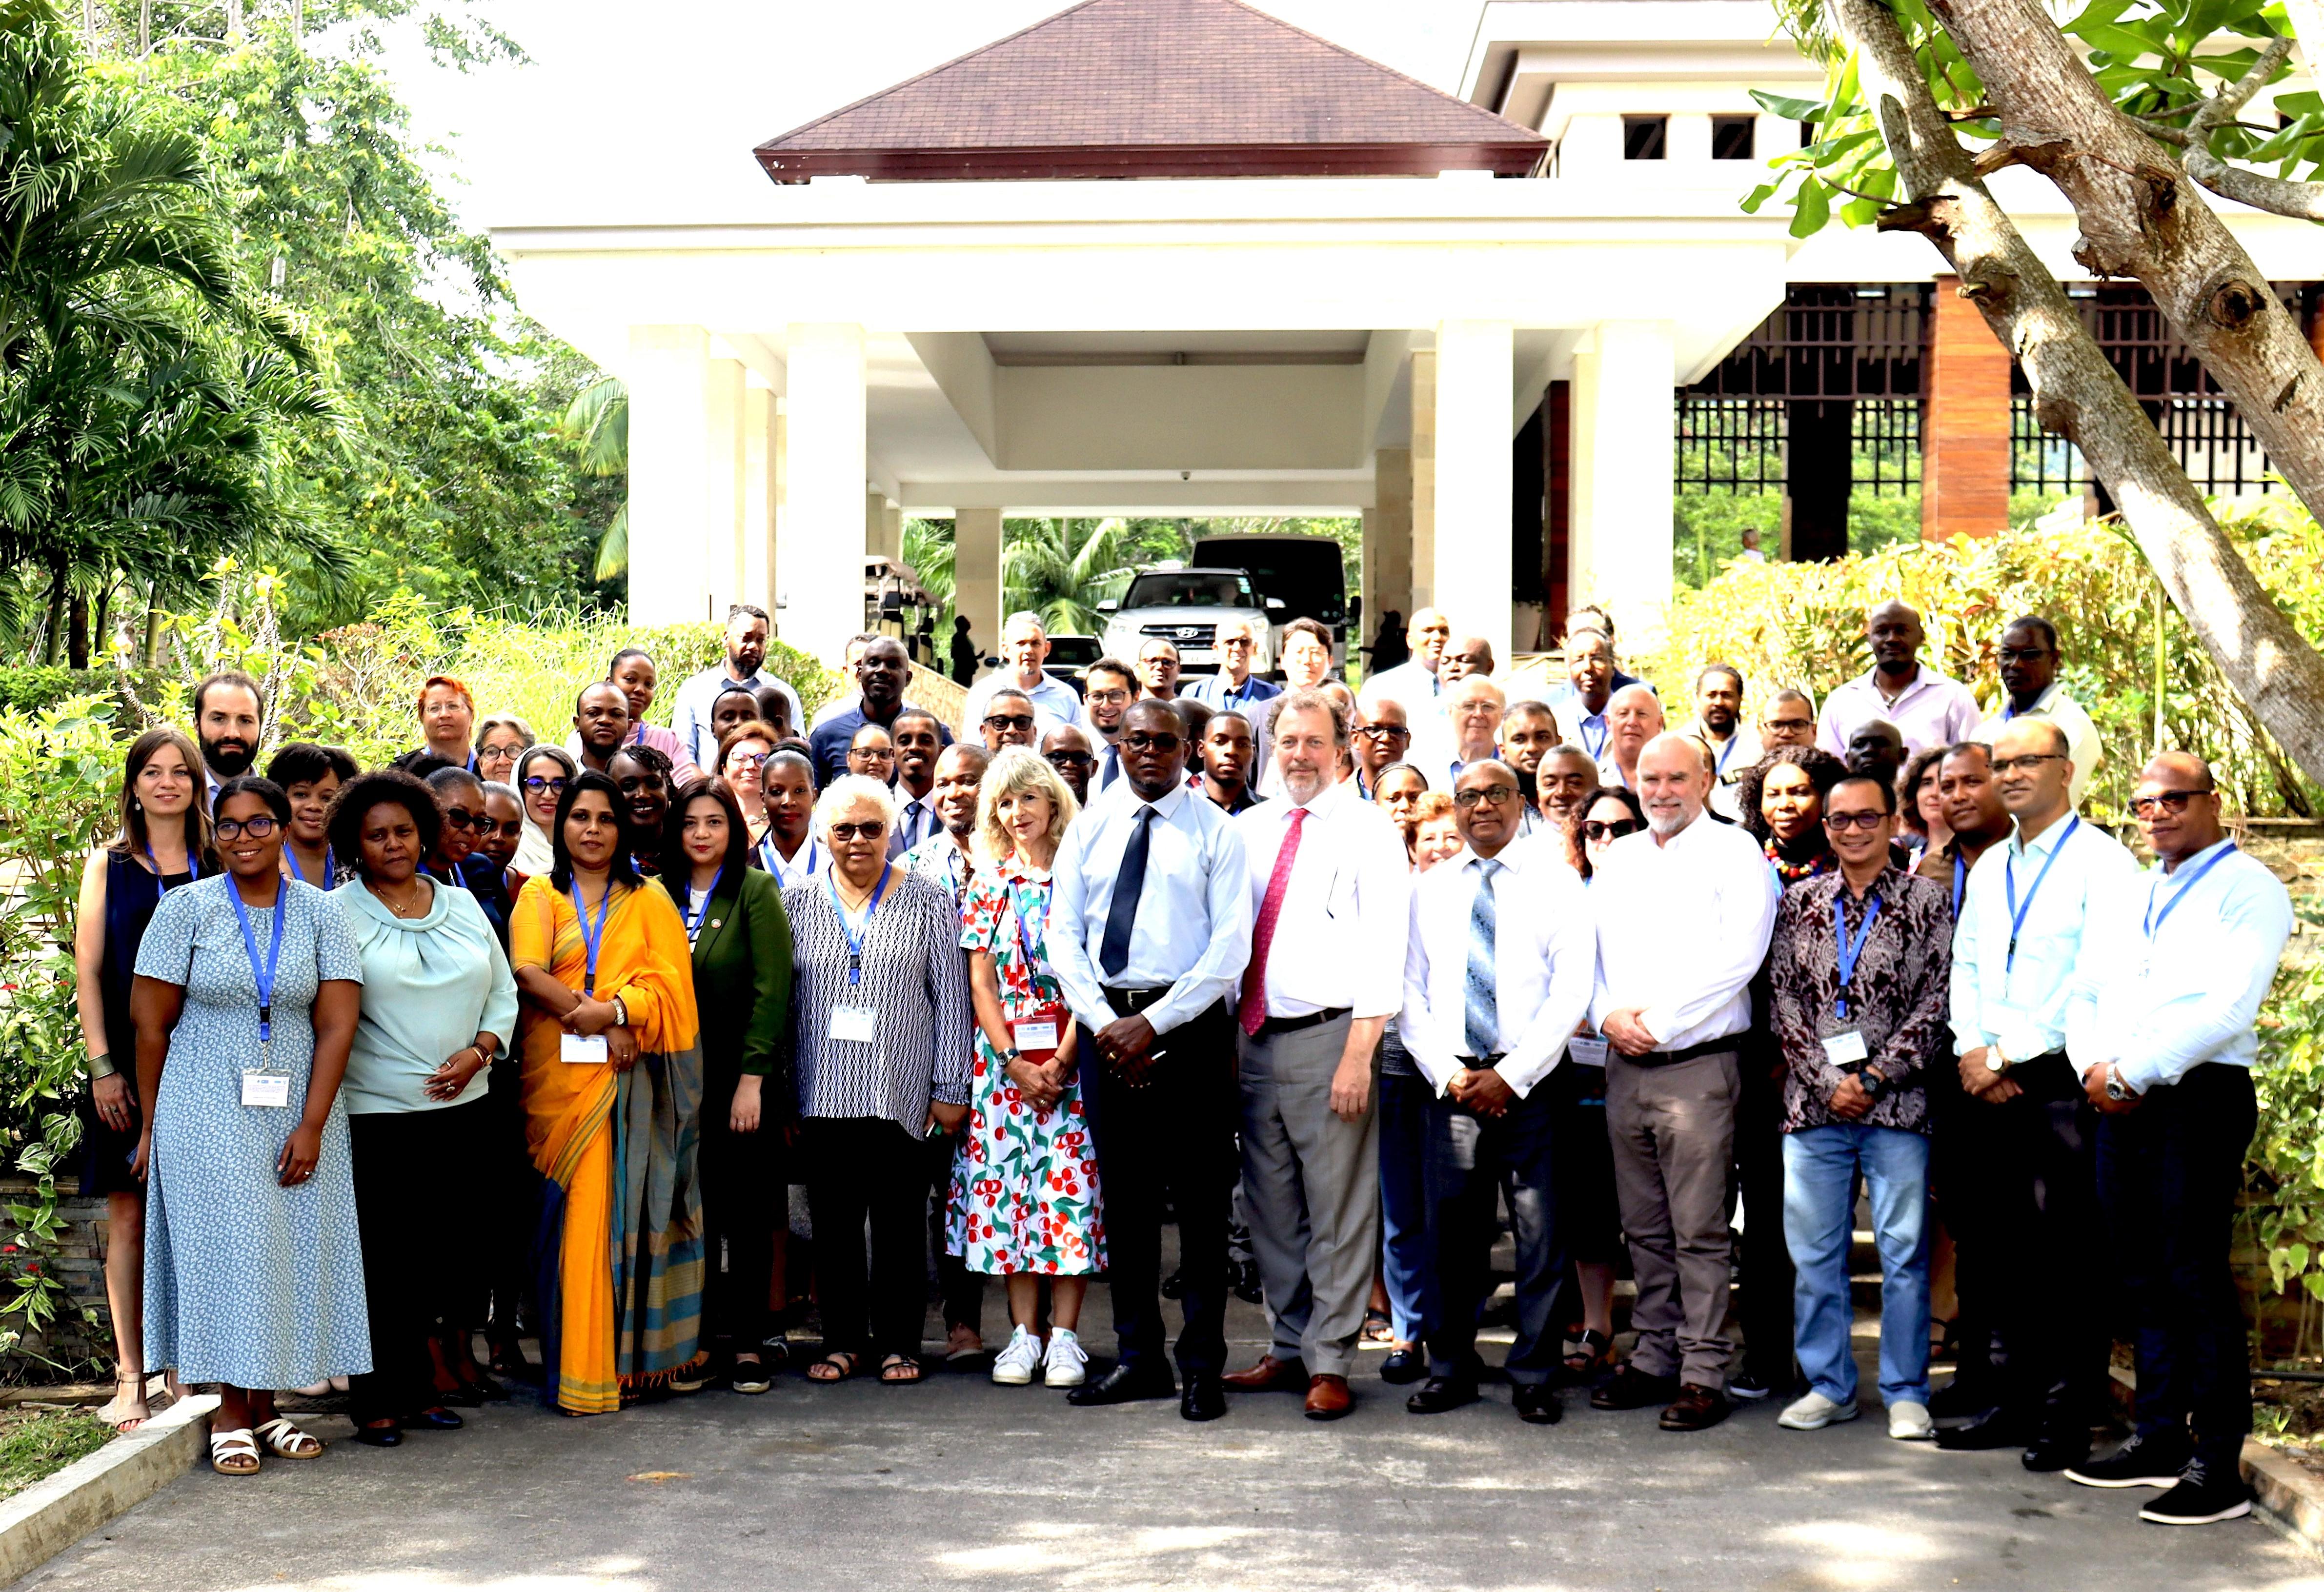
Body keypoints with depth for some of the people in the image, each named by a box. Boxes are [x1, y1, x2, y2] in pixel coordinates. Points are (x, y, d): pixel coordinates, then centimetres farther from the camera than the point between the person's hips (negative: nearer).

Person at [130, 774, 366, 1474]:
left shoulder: (319, 914, 3)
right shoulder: (187, 908, -1)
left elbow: (337, 1025, -2)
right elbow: (149, 1021, 1)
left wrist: (312, 1124, -9)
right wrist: (153, 1124, 1)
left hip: (298, 1113, 2)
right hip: (208, 1115, -2)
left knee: (293, 1252, 3)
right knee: (229, 1248, -3)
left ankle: (264, 1406, 13)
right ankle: (231, 1414, 5)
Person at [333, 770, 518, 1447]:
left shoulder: (462, 905, 13)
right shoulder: (339, 915, -1)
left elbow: (504, 992, 15)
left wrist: (478, 1051, -2)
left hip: (462, 1108, 4)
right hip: (376, 1114, -4)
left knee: (445, 1246, 4)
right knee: (383, 1256, -2)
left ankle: (425, 1387, 17)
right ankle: (380, 1400, 7)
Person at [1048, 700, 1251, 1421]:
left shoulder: (1216, 832, 1)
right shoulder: (1089, 829, 11)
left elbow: (1232, 947, -6)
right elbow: (1063, 935, 6)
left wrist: (1154, 1023, -13)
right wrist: (1106, 1023, -8)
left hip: (1190, 1028, -3)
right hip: (1107, 1025, 4)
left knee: (1200, 1201, -1)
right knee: (1125, 1199, 9)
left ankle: (1203, 1368, 5)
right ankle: (1140, 1359, 17)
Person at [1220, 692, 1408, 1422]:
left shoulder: (1369, 831, -3)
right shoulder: (1247, 829, 13)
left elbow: (1382, 946, -9)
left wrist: (1358, 1054, -16)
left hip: (1328, 1034, -6)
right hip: (1255, 1034, 6)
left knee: (1338, 1210, -1)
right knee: (1271, 1207, 12)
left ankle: (1330, 1363, 6)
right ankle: (1289, 1347, 24)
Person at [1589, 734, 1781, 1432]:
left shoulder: (1734, 852, -2)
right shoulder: (1616, 859, 16)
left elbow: (1739, 955, -12)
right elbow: (1589, 949, 16)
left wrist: (1659, 1021, -13)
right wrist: (1608, 1015, -3)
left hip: (1699, 1063, -6)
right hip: (1624, 1062, 6)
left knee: (1699, 1230, -4)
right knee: (1645, 1228, 10)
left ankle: (1703, 1373, 0)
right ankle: (1654, 1358, 17)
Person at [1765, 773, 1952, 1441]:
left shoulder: (1927, 902, 3)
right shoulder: (1799, 903, 10)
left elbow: (1936, 1003, -3)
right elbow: (1784, 999, 5)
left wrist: (1875, 1078, -10)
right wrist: (1828, 1081, -6)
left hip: (1898, 1107, -3)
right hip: (1812, 1104, 3)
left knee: (1904, 1253, 1)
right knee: (1814, 1252, 7)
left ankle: (1906, 1393, 11)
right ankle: (1828, 1385, 19)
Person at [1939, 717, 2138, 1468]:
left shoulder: (2102, 862, -5)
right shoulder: (1989, 869, 18)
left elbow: (2098, 979, -12)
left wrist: (2014, 1057, -11)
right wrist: (1974, 1052, 2)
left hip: (2060, 1082, -7)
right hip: (1993, 1086, 7)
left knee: (2067, 1251, -5)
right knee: (2002, 1246, 8)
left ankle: (2068, 1415, 2)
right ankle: (2022, 1398, 18)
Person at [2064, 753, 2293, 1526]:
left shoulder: (2247, 888, -4)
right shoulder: (2128, 899, 20)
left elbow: (2229, 1007, -15)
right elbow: (2086, 998, 18)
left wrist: (2132, 1071, -15)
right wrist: (2096, 1067, -2)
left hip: (2201, 1095, -7)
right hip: (2121, 1103, 7)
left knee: (2196, 1277, -7)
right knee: (2142, 1275, 9)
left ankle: (2218, 1467, -3)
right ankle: (2160, 1438, 18)